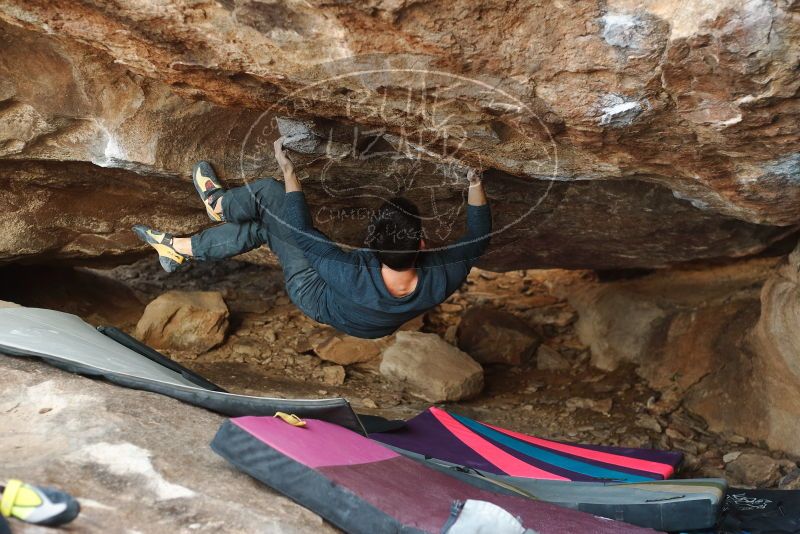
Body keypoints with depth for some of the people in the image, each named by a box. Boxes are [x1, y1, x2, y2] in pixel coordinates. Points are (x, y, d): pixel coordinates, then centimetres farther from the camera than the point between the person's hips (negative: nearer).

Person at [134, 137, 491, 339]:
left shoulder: (354, 278, -46)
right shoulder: (439, 281, -37)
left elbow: (302, 235, -28)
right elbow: (477, 239, -14)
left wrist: (288, 173, -21)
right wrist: (476, 186, -11)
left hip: (318, 300, -5)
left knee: (269, 193, -3)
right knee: (257, 228, 12)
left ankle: (218, 204, 32)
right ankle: (180, 249, 33)